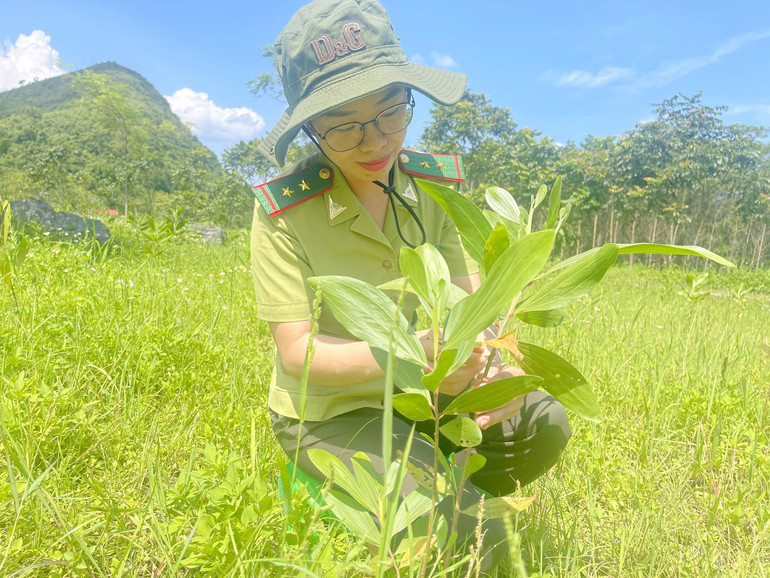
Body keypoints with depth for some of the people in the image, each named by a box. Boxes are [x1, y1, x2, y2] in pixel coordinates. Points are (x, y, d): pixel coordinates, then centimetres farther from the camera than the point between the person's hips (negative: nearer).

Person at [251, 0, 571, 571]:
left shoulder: (436, 184, -6)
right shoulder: (285, 210, -20)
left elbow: (471, 299, -8)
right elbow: (296, 350, -23)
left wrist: (496, 363, -30)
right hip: (327, 414, -5)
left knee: (545, 423, -6)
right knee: (473, 534, -19)